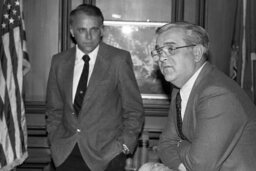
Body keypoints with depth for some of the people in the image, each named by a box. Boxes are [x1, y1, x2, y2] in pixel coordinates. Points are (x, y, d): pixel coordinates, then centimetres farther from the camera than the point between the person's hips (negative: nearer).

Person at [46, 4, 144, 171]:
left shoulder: (119, 59, -7)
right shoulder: (59, 61, 5)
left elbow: (134, 110, -3)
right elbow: (54, 109, 13)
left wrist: (124, 145, -10)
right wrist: (56, 141, 3)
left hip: (106, 154, -3)